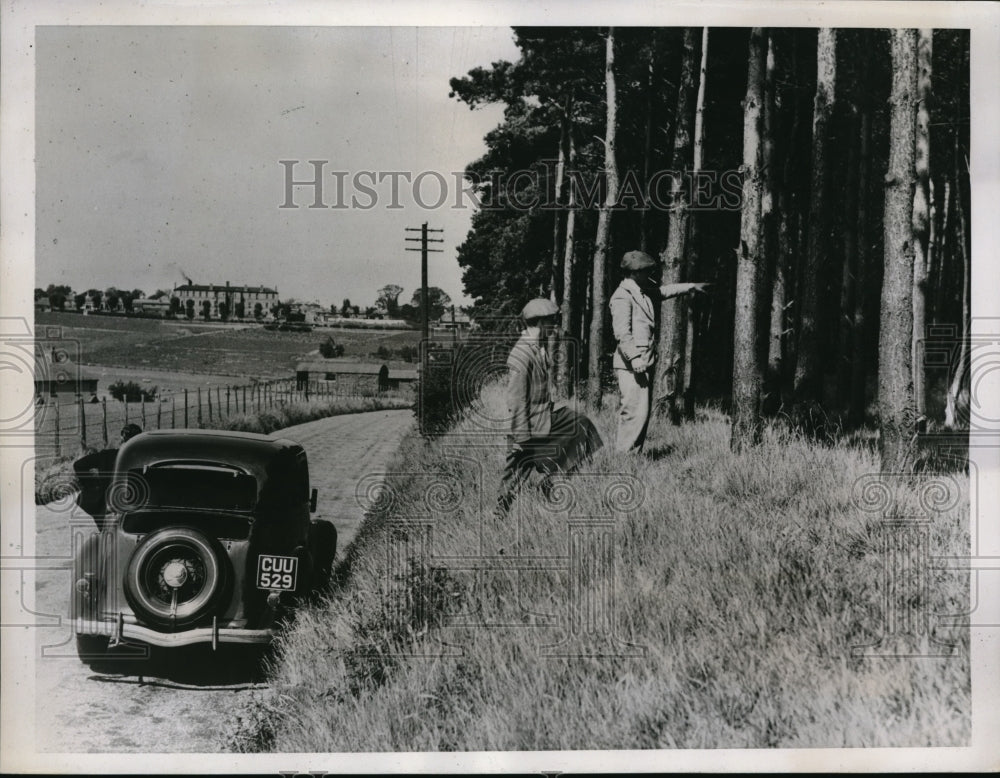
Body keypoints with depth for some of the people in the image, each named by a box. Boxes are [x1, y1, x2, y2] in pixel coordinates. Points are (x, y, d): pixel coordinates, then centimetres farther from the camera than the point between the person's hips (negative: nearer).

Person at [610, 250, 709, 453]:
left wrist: (692, 287, 42)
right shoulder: (622, 296, -12)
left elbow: (665, 290, 37)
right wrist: (635, 359, -27)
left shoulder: (645, 293, 17)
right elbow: (622, 333, -20)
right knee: (636, 412, -14)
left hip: (645, 364, 10)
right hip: (631, 366, -10)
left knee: (642, 412, 10)